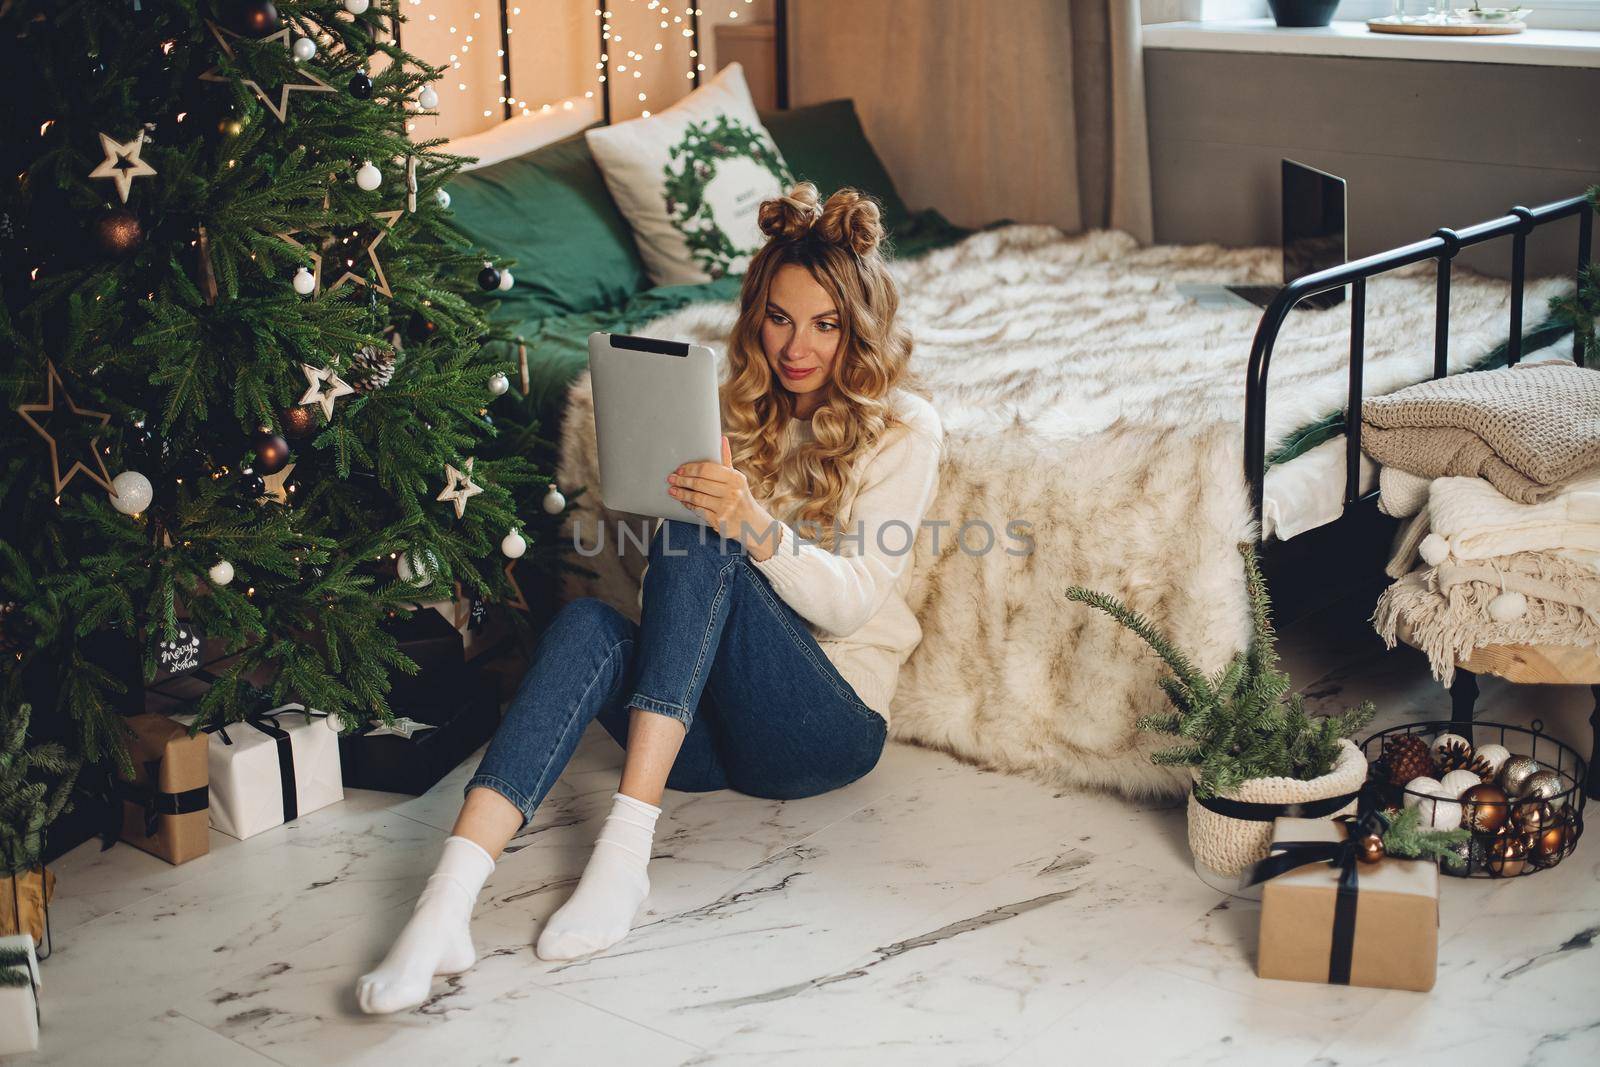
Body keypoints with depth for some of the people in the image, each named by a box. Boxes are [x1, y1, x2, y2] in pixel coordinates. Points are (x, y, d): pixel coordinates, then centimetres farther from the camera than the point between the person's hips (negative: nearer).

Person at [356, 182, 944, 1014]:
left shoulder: (903, 429, 0)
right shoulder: (734, 407, 15)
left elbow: (850, 603, -12)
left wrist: (753, 524, -30)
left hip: (831, 720, -4)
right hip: (710, 731, 4)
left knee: (697, 549, -29)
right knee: (588, 623, -29)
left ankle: (626, 849, -39)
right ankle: (449, 898, -47)